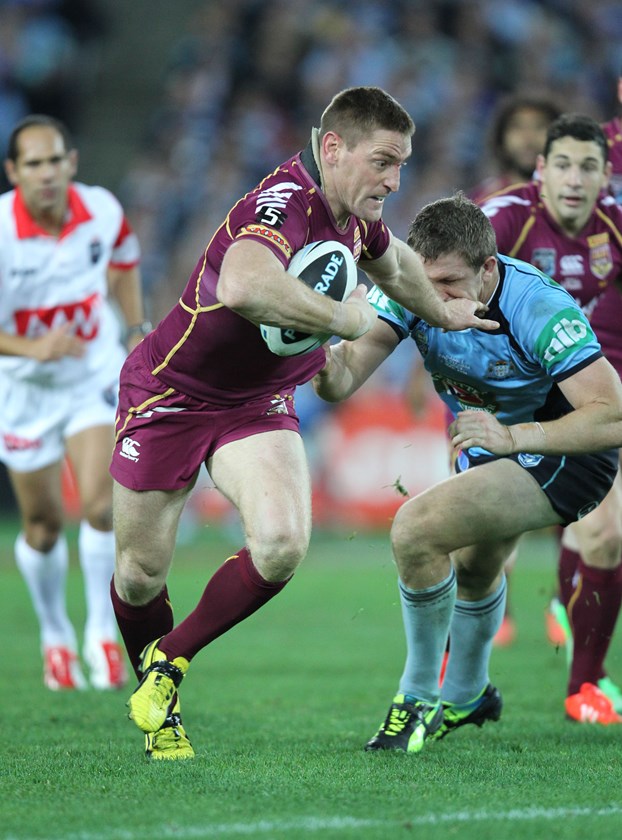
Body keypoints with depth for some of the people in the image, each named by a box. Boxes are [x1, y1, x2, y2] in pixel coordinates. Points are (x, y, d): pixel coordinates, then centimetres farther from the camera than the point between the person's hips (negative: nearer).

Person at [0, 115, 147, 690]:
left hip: (95, 373, 1)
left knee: (101, 504, -17)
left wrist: (137, 331, 6)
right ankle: (56, 637, 33)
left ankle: (102, 634, -1)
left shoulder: (103, 210, -13)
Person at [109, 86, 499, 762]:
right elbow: (242, 286, -53)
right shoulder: (286, 204, -31)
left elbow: (393, 261, 24)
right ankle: (151, 690, 35)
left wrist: (444, 312, 35)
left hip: (258, 403, 6)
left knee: (282, 545, -19)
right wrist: (344, 317, -40)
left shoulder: (353, 213, -3)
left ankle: (169, 665, 2)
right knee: (140, 576, 4)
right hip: (170, 393, -6)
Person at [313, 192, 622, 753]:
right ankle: (467, 695, 60)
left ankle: (421, 698, -6)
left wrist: (513, 436, -46)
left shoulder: (539, 309, -34)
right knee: (472, 568, 31)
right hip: (492, 445, 8)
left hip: (567, 454, -8)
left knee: (416, 529, -24)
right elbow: (345, 379, -25)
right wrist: (328, 365, -48)